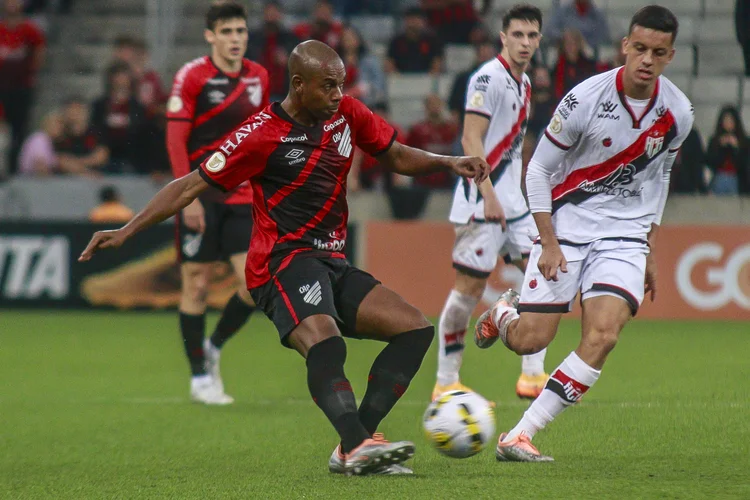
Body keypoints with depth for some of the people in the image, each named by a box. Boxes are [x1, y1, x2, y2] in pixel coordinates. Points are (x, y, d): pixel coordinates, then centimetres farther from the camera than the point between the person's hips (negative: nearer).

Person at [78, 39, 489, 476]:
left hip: (331, 264, 8)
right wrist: (127, 231, -9)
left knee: (416, 329, -5)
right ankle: (358, 445, -50)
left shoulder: (347, 113, 8)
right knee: (325, 344, -34)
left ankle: (354, 448, -14)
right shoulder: (263, 134, -10)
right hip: (284, 261, -8)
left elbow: (396, 157, 23)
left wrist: (446, 162, 4)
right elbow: (192, 185, -5)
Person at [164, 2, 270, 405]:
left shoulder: (257, 77, 7)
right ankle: (200, 377, 10)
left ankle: (214, 347, 19)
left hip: (242, 195, 4)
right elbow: (175, 139, -10)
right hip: (201, 199, -4)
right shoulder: (192, 77, -8)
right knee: (197, 285, 0)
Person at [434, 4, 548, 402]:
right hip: (482, 203, -9)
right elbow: (471, 139, -18)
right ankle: (445, 383, 3)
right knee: (469, 287, -5)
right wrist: (489, 196, -23)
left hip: (512, 202, 9)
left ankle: (532, 375, 4)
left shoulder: (524, 83, 15)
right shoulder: (488, 78, -13)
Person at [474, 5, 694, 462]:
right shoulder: (586, 99, -15)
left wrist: (652, 252, 14)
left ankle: (520, 436, -14)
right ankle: (503, 314, 34)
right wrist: (549, 243, -12)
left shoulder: (678, 112, -3)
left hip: (625, 235, 2)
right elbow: (538, 170, -6)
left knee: (603, 335, -19)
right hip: (567, 227, -2)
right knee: (529, 341, -6)